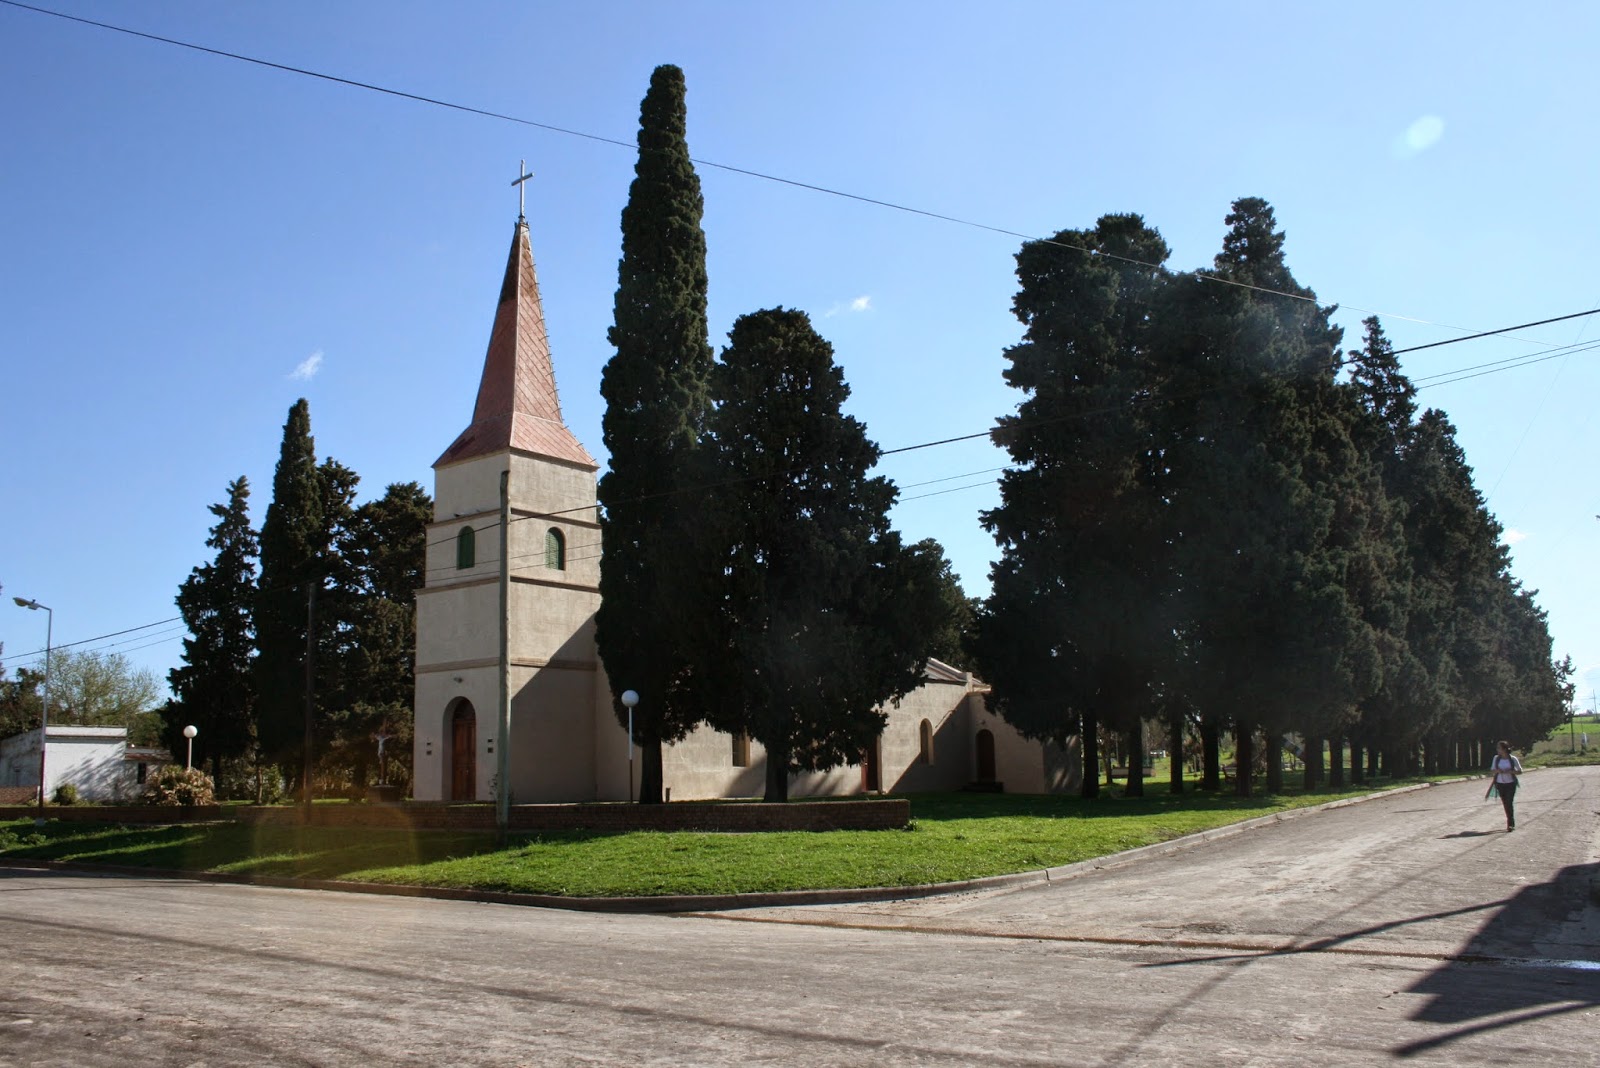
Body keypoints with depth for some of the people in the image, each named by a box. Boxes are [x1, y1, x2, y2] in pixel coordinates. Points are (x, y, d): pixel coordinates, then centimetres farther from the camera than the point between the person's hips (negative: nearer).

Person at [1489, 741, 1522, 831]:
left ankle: (1511, 824, -3)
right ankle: (1511, 823, 23)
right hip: (1500, 783, 4)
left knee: (1509, 803, -9)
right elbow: (1492, 770, 9)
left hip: (1510, 784, -4)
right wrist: (1497, 771, -14)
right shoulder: (1496, 758, 1)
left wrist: (1511, 771, -20)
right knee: (1505, 803, 9)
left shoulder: (1513, 759, -8)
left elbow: (1520, 771, -1)